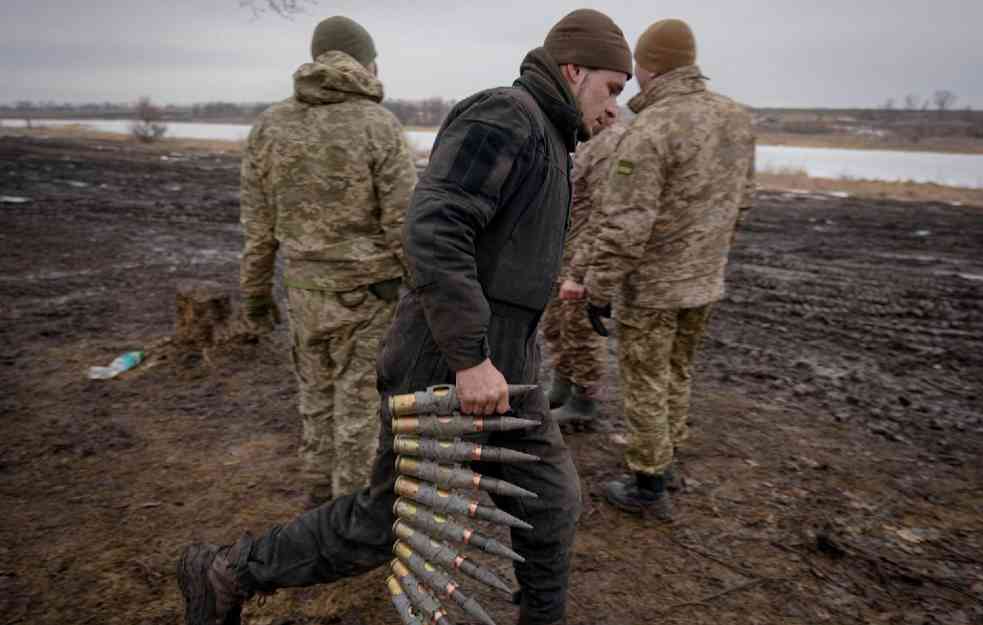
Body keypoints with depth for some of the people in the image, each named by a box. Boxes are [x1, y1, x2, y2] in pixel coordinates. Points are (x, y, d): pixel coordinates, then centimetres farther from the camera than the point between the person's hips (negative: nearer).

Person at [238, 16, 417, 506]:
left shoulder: (270, 126, -1)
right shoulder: (380, 127, -14)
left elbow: (257, 228, 2)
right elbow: (404, 226, -15)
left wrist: (254, 295, 13)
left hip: (305, 293, 4)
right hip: (367, 296, -4)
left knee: (318, 395, 21)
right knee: (358, 405, 8)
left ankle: (321, 497, 34)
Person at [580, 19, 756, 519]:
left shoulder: (648, 131, -21)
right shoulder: (735, 117, 3)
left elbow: (624, 227, -24)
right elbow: (740, 199, 11)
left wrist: (598, 290, -14)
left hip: (652, 286, -7)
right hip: (705, 280, 8)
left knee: (645, 384, 7)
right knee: (676, 372, 22)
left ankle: (649, 487, 19)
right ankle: (663, 458, 37)